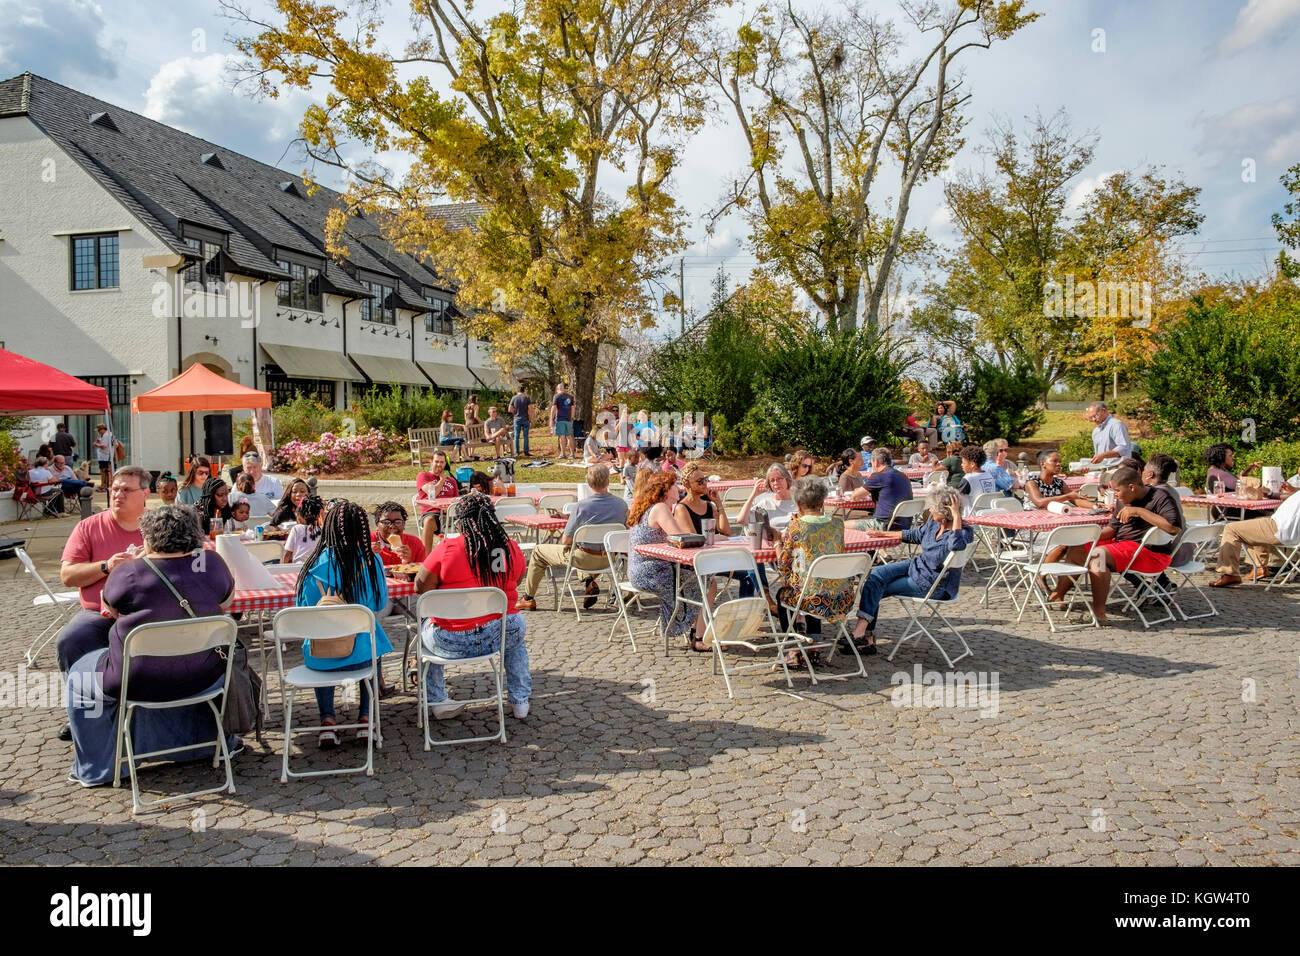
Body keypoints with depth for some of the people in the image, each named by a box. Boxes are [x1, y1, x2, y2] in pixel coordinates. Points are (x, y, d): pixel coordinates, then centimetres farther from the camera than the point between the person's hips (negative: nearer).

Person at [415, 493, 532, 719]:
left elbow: (420, 587, -4)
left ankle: (438, 701, 29)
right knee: (518, 625, 37)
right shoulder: (512, 549, -3)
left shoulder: (446, 549, -14)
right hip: (498, 637, 2)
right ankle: (520, 701, 35)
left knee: (424, 630, 32)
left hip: (452, 643, -2)